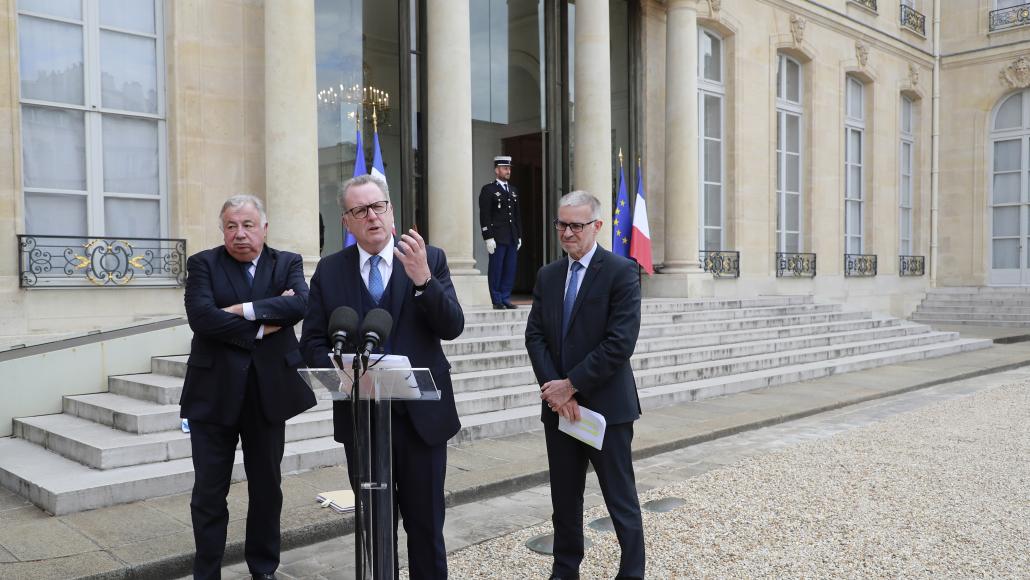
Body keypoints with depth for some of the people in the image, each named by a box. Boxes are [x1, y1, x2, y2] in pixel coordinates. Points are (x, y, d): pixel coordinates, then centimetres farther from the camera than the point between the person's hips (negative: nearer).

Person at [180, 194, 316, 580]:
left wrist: (243, 309, -19)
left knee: (267, 488, 14)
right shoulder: (203, 264, 0)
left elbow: (301, 304, -15)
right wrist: (261, 328, -14)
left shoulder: (287, 263, 5)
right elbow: (200, 317, -15)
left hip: (268, 392, 2)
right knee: (209, 493, 7)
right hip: (215, 393, -1)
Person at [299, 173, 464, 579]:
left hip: (421, 414, -1)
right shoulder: (330, 270, 2)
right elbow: (313, 342, 4)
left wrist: (423, 279, -26)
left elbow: (452, 328, -11)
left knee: (426, 525, 10)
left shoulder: (430, 259, -2)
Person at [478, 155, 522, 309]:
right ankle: (497, 301, 5)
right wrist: (488, 238, -15)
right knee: (496, 270, -2)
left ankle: (506, 298, 13)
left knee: (510, 270, 6)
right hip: (497, 238, -6)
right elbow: (484, 216, -8)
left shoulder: (513, 191, 18)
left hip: (512, 238, 6)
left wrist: (519, 236, 14)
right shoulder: (488, 190, -2)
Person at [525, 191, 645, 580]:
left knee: (621, 499, 4)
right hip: (558, 404, 5)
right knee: (564, 497, 15)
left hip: (605, 405, -5)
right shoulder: (547, 275, 9)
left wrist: (572, 384, -16)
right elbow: (535, 335, 4)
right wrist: (554, 389, -10)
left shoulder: (621, 272, -9)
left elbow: (620, 342, -17)